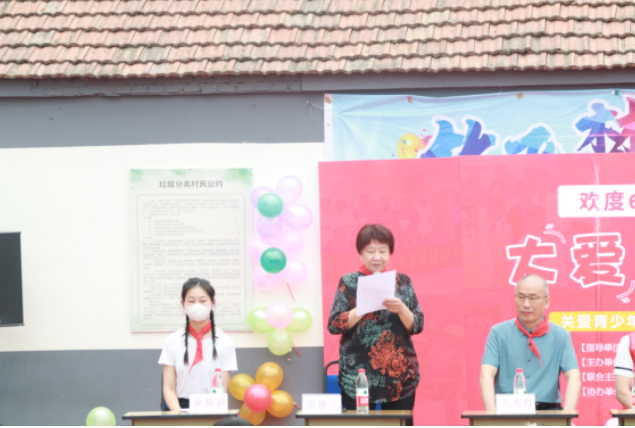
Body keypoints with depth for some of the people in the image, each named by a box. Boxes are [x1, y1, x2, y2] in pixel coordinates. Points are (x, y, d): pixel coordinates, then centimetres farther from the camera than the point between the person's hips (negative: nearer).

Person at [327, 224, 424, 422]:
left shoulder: (402, 282, 9)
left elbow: (417, 326, 5)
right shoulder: (349, 283, 4)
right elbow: (334, 325, -3)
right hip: (358, 377, -2)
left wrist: (400, 309, -14)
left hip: (400, 376, 2)